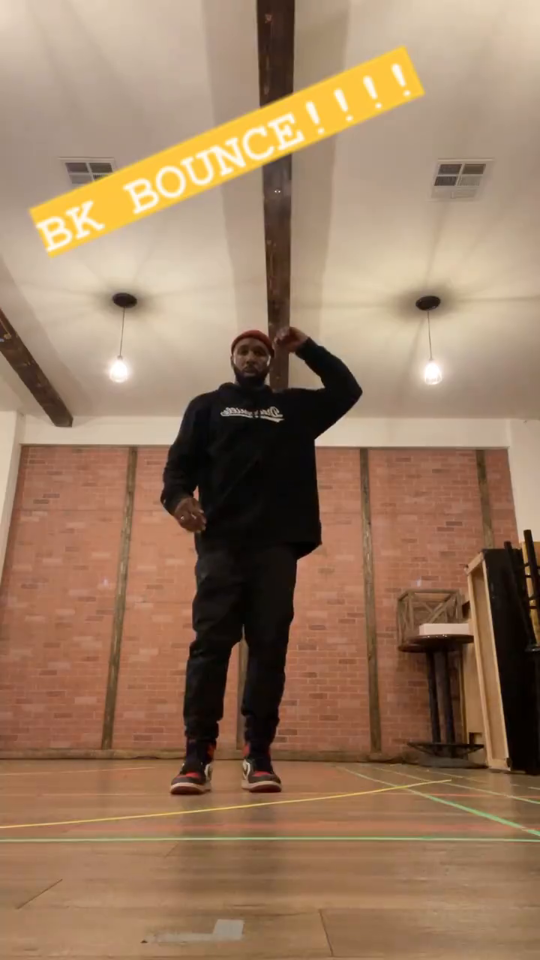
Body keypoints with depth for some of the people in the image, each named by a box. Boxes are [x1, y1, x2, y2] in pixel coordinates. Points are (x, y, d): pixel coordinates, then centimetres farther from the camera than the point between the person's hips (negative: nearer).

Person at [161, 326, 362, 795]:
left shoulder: (295, 407, 24)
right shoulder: (207, 406, 20)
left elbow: (348, 390, 20)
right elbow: (180, 461, 8)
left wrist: (306, 347, 15)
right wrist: (178, 497, -15)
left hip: (277, 544, 1)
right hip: (220, 540, -1)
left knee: (270, 646, -3)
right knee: (210, 642, -8)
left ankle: (259, 755, 2)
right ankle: (198, 755, -4)